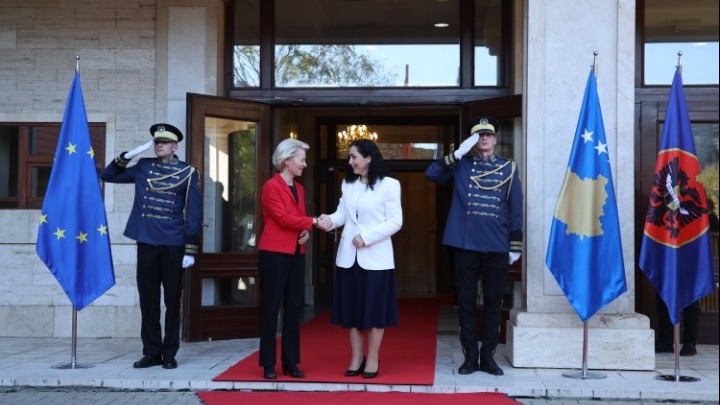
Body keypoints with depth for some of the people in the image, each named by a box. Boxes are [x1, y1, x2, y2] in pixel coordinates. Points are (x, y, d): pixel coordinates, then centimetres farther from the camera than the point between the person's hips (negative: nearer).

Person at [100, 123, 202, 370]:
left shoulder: (188, 173, 1)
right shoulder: (143, 167, 10)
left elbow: (194, 213, -2)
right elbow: (107, 176, 16)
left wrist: (191, 250, -8)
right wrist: (127, 156, 1)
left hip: (173, 245, -3)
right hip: (146, 243, 3)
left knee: (172, 301, 4)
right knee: (148, 300, 6)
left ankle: (169, 353, 13)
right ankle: (151, 352, 16)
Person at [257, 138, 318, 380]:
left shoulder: (299, 188, 16)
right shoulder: (271, 186, -8)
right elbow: (283, 218, -16)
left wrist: (306, 232, -2)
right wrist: (314, 221, -16)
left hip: (296, 254, 7)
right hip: (274, 253, -7)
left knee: (293, 308, 8)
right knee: (271, 308, -1)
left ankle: (290, 362, 14)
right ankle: (268, 364, 6)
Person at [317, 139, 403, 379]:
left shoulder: (389, 184, -7)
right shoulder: (348, 184, 11)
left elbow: (395, 222, -10)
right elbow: (342, 213, 3)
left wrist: (367, 237, -16)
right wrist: (330, 220, -18)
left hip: (375, 256, -5)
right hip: (349, 255, 5)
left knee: (375, 308, 2)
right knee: (352, 308, 9)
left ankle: (372, 359, 13)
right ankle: (356, 358, 19)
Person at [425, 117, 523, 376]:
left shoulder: (509, 168, 7)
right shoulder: (461, 165, 6)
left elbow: (516, 209, 6)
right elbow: (431, 174, -8)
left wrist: (515, 245, 2)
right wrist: (458, 153, -12)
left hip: (497, 247, 1)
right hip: (465, 245, 0)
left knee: (493, 303, 6)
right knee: (466, 302, 5)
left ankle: (488, 356, 16)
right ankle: (470, 356, 14)